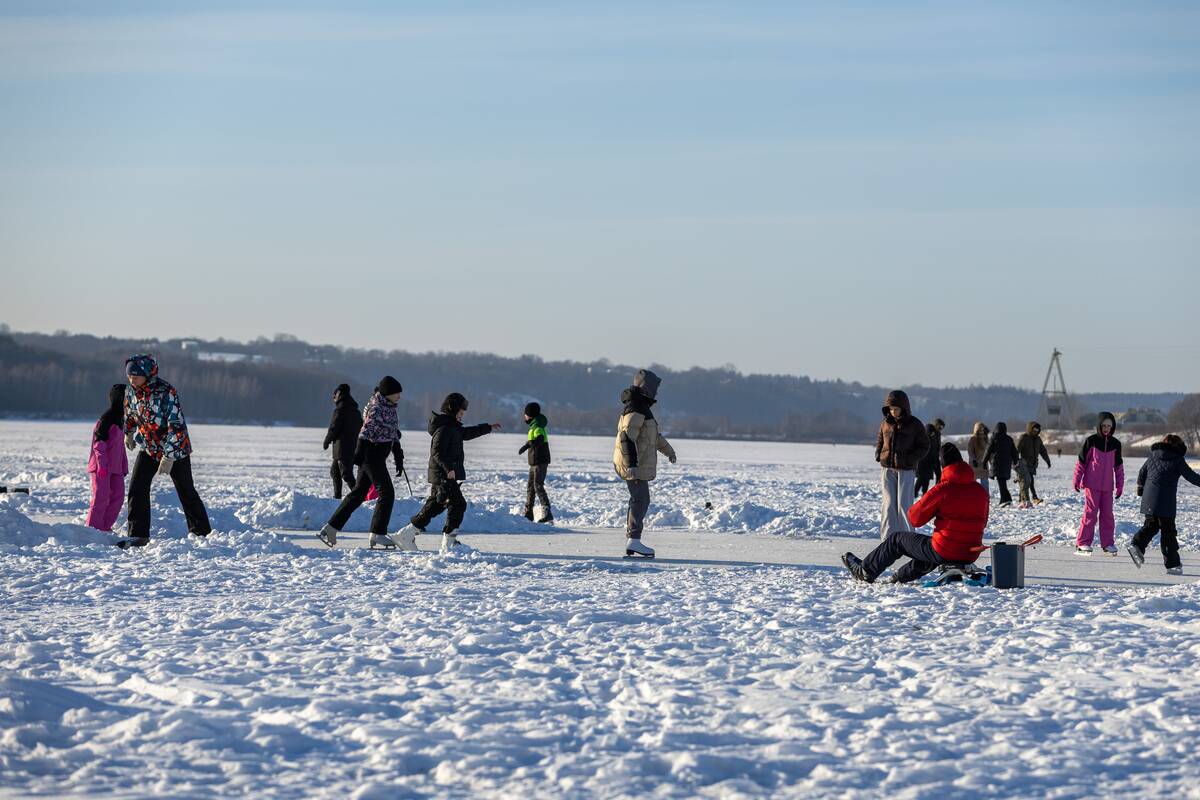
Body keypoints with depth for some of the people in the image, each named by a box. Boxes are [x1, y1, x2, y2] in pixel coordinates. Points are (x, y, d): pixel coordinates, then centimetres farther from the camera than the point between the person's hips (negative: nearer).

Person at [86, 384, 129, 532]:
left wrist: (124, 466, 20)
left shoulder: (119, 419, 16)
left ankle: (105, 526, 14)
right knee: (101, 497, -6)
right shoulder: (106, 419, -13)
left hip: (115, 467, 9)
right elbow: (99, 443, -18)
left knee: (118, 495, 7)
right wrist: (101, 464, -23)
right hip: (102, 467, -9)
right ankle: (93, 527, 2)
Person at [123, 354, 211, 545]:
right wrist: (129, 433, 30)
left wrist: (168, 456, -31)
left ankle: (201, 532, 22)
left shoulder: (166, 393, -27)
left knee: (186, 491, 6)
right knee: (137, 488, -10)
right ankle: (138, 535, -8)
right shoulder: (132, 393, -7)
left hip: (175, 449, -5)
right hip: (148, 448, 5)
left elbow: (177, 426, -28)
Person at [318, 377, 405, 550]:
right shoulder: (377, 409, -15)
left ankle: (330, 528, 14)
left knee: (358, 493, 11)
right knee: (386, 493, -7)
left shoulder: (389, 408, 16)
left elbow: (394, 434, 24)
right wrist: (359, 453, -29)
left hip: (376, 457, 10)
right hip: (372, 456, -10)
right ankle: (378, 534, -3)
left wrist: (398, 458, 27)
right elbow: (366, 431, -23)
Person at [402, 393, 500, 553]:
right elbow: (437, 451, -25)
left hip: (441, 476, 11)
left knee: (435, 505, 16)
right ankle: (449, 541, -8)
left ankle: (409, 531, 20)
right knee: (457, 504, -9)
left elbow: (466, 433, 34)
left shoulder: (453, 427, 16)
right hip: (444, 476, -11)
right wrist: (448, 468, -34)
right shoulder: (444, 428, -16)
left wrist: (488, 427, 40)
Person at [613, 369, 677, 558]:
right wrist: (632, 465, -31)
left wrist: (667, 449, 44)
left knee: (638, 499, 13)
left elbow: (653, 433, 33)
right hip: (634, 464, -11)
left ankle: (631, 536, 16)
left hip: (637, 464, 11)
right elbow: (626, 438, -26)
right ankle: (633, 541, -13)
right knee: (641, 500, -11)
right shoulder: (635, 411, -18)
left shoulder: (642, 408, 17)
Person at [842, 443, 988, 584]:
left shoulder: (942, 490, -16)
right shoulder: (981, 491, 2)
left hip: (945, 552, -5)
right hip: (971, 556, 5)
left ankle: (865, 571, 33)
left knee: (896, 539, 18)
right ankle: (901, 577, 52)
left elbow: (915, 519, -8)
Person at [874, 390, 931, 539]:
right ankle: (888, 538, -3)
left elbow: (924, 446, 1)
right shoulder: (885, 423, 8)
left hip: (906, 470, -3)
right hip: (888, 469, 3)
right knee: (888, 504, -2)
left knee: (904, 505, -5)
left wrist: (910, 459, -11)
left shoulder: (914, 424, -2)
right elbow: (879, 441, 23)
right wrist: (879, 455, 5)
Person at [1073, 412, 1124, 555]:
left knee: (1107, 514, 7)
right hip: (1092, 484, -4)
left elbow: (1119, 466, 15)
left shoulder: (1115, 444, 8)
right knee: (1090, 513, -7)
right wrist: (1077, 480, -2)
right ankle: (1083, 543, -3)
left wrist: (1120, 485, 14)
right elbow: (1081, 461, -1)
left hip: (1107, 486, 4)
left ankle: (1108, 543, 15)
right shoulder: (1091, 441, -4)